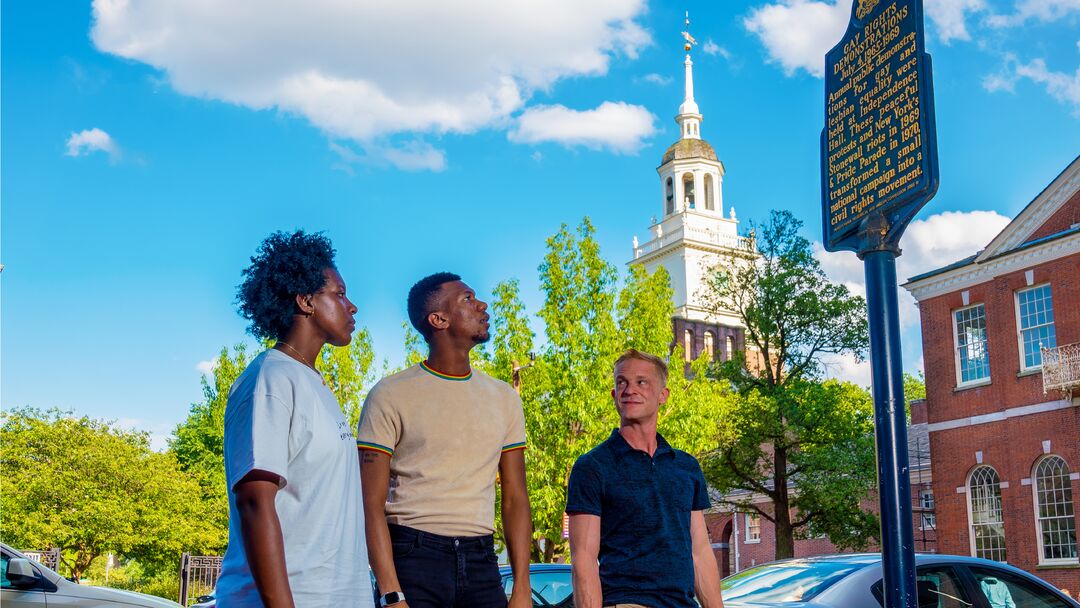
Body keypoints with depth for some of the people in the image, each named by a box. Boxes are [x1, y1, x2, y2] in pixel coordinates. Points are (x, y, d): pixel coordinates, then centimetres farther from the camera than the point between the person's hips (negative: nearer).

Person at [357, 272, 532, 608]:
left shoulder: (504, 398, 11)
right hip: (414, 556, -4)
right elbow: (372, 504, -7)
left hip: (481, 561, 4)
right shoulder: (390, 396, -3)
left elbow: (515, 499, 11)